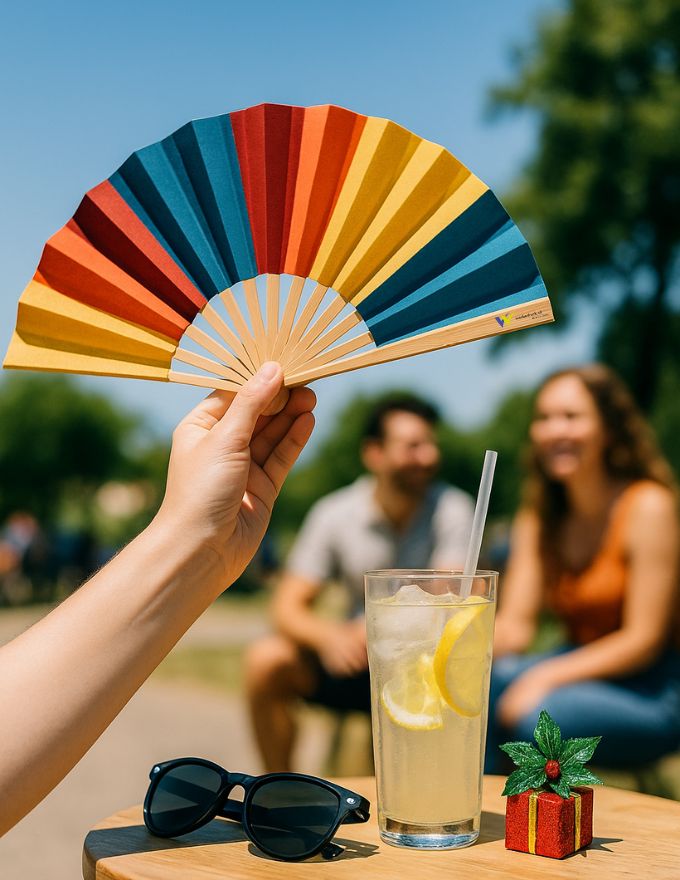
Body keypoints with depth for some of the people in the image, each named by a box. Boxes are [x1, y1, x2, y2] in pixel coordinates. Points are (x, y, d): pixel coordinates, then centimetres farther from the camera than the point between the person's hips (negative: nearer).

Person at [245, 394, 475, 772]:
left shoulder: (451, 509, -9)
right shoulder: (334, 513, -5)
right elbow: (287, 608, -7)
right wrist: (328, 635, -30)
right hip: (356, 655, 2)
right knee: (266, 659, -21)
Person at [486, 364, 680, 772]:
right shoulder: (538, 518, 7)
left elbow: (644, 640, -15)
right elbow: (515, 626, 1)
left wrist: (547, 676, -24)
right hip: (582, 672, 5)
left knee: (538, 717, -32)